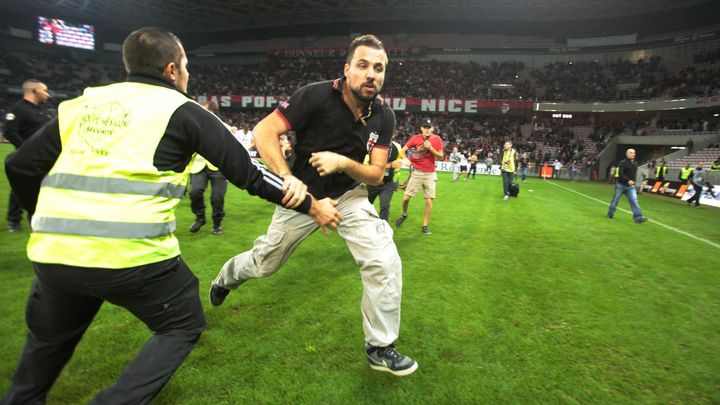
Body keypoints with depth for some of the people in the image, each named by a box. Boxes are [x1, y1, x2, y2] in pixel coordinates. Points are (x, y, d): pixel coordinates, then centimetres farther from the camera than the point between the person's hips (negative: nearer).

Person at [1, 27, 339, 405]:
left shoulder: (82, 103, 13)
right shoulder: (182, 111, 0)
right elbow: (246, 171, -2)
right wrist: (312, 205, 5)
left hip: (53, 253, 6)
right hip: (132, 257, -5)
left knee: (49, 336, 33)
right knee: (183, 326, 19)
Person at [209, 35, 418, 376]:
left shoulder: (383, 116, -11)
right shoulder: (317, 96, -22)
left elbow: (376, 175, -11)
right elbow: (263, 131, -23)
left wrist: (343, 162, -32)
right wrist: (287, 178, -38)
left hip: (349, 197, 3)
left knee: (386, 263, -16)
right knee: (263, 263, 15)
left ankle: (380, 348, 6)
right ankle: (227, 276, 54)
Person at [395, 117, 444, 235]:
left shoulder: (437, 139, -3)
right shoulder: (416, 138, -3)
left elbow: (440, 157, -5)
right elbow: (403, 150, 0)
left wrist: (430, 147, -18)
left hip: (430, 174, 0)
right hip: (417, 172, 0)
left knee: (429, 200, -2)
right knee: (406, 198, -2)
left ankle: (425, 225, 12)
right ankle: (404, 215, 28)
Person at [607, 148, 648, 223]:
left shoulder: (635, 163, 10)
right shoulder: (623, 162, -10)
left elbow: (634, 173, 22)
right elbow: (620, 173, -22)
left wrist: (633, 181, 12)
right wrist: (628, 180, -31)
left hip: (631, 186, 5)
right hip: (621, 185, -5)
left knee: (634, 201, -6)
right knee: (615, 199, 7)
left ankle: (638, 218, -11)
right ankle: (610, 214, 22)